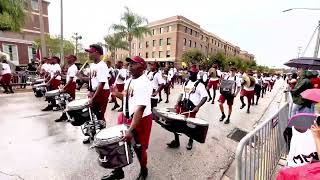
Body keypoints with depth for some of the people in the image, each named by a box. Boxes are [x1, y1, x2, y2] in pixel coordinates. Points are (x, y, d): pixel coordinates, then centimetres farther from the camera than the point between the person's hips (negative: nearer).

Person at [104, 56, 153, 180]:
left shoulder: (144, 84, -24)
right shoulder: (129, 80, 5)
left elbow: (140, 109, -30)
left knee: (139, 148, 10)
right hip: (126, 117, 9)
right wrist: (117, 94, 2)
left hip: (141, 119, -8)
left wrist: (130, 130, -33)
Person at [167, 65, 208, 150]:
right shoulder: (186, 83, 14)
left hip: (191, 108, -6)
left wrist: (198, 107, -24)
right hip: (182, 106, 6)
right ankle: (176, 141, 23)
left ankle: (190, 141, 34)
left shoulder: (199, 85, -7)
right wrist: (177, 103, 7)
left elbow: (205, 97, -13)